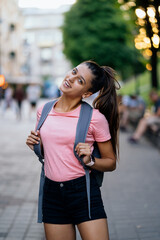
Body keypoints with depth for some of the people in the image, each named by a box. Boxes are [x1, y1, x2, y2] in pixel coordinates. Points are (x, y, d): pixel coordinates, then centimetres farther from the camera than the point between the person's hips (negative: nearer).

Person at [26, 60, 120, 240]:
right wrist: (35, 146, 0)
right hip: (52, 193, 4)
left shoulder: (95, 118, -9)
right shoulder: (43, 111, 5)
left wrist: (90, 161, -19)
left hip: (84, 193, -4)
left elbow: (111, 163, -1)